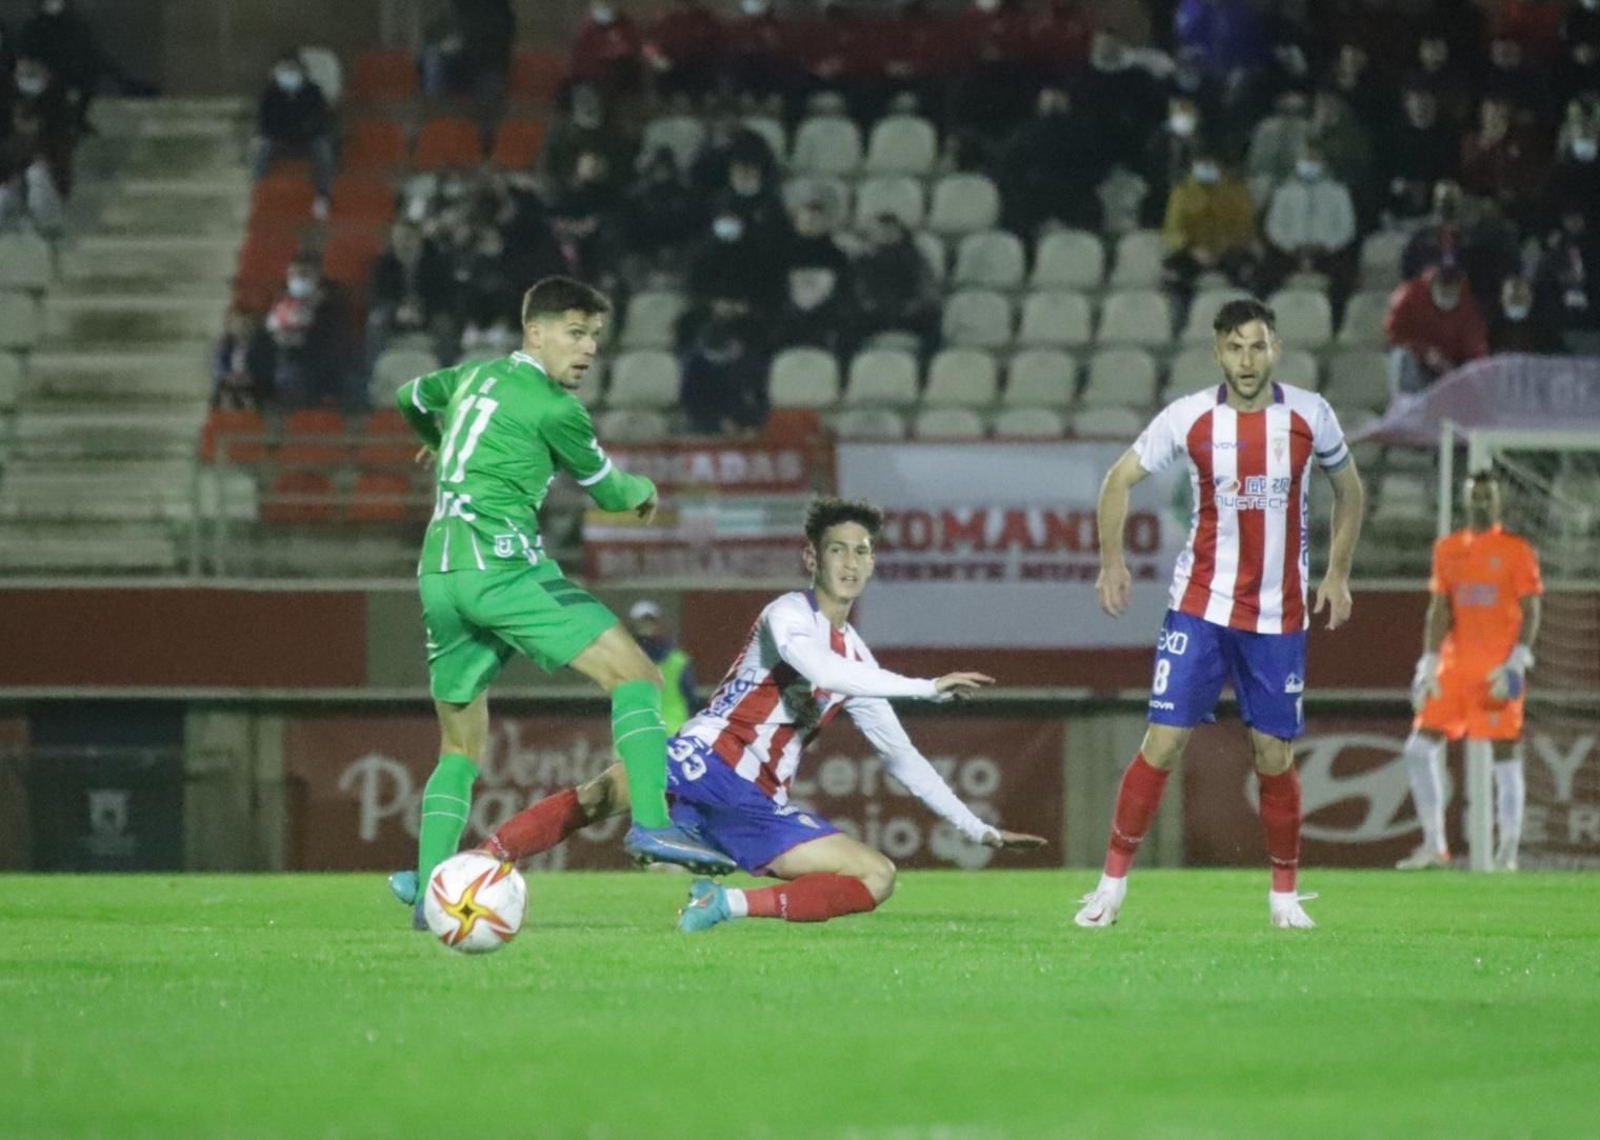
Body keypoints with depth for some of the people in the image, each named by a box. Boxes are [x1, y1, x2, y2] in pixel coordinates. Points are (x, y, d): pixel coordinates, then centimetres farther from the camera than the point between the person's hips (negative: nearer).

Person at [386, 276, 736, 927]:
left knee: (461, 744, 15)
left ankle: (427, 891, 5)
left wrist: (436, 440, 64)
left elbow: (411, 397, 42)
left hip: (438, 573, 8)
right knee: (635, 676, -11)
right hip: (500, 562, -8)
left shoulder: (474, 377, 20)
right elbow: (606, 490, 11)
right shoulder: (553, 409, -2)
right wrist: (644, 491, 34)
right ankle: (650, 823, -28)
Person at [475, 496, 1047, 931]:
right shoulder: (789, 614, -2)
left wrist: (978, 830, 22)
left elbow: (902, 757, 26)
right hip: (702, 764, -6)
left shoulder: (858, 660, 19)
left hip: (760, 809, 6)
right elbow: (821, 671, -25)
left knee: (878, 877, -7)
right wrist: (927, 688, -23)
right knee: (610, 790, -34)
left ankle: (737, 904, -19)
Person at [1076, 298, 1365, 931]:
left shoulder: (1311, 416, -3)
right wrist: (1111, 561, -1)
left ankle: (1284, 893, 19)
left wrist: (1337, 575, 10)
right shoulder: (1189, 418, -5)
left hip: (1278, 616, 1)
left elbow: (1348, 488, 14)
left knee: (1275, 756, 4)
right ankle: (1113, 883, 0)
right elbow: (1120, 478, 7)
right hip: (1200, 605, -1)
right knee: (1163, 741, -8)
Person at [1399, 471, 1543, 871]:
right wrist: (1428, 665, 4)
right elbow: (1438, 610, 11)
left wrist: (1517, 661, -16)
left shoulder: (1517, 550, -2)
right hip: (1454, 668, 5)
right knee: (1419, 748, -1)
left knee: (1505, 756, -5)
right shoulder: (1447, 550, 11)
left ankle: (1508, 850, 0)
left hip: (1497, 672, -5)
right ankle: (1433, 844, 7)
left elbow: (1530, 612, -4)